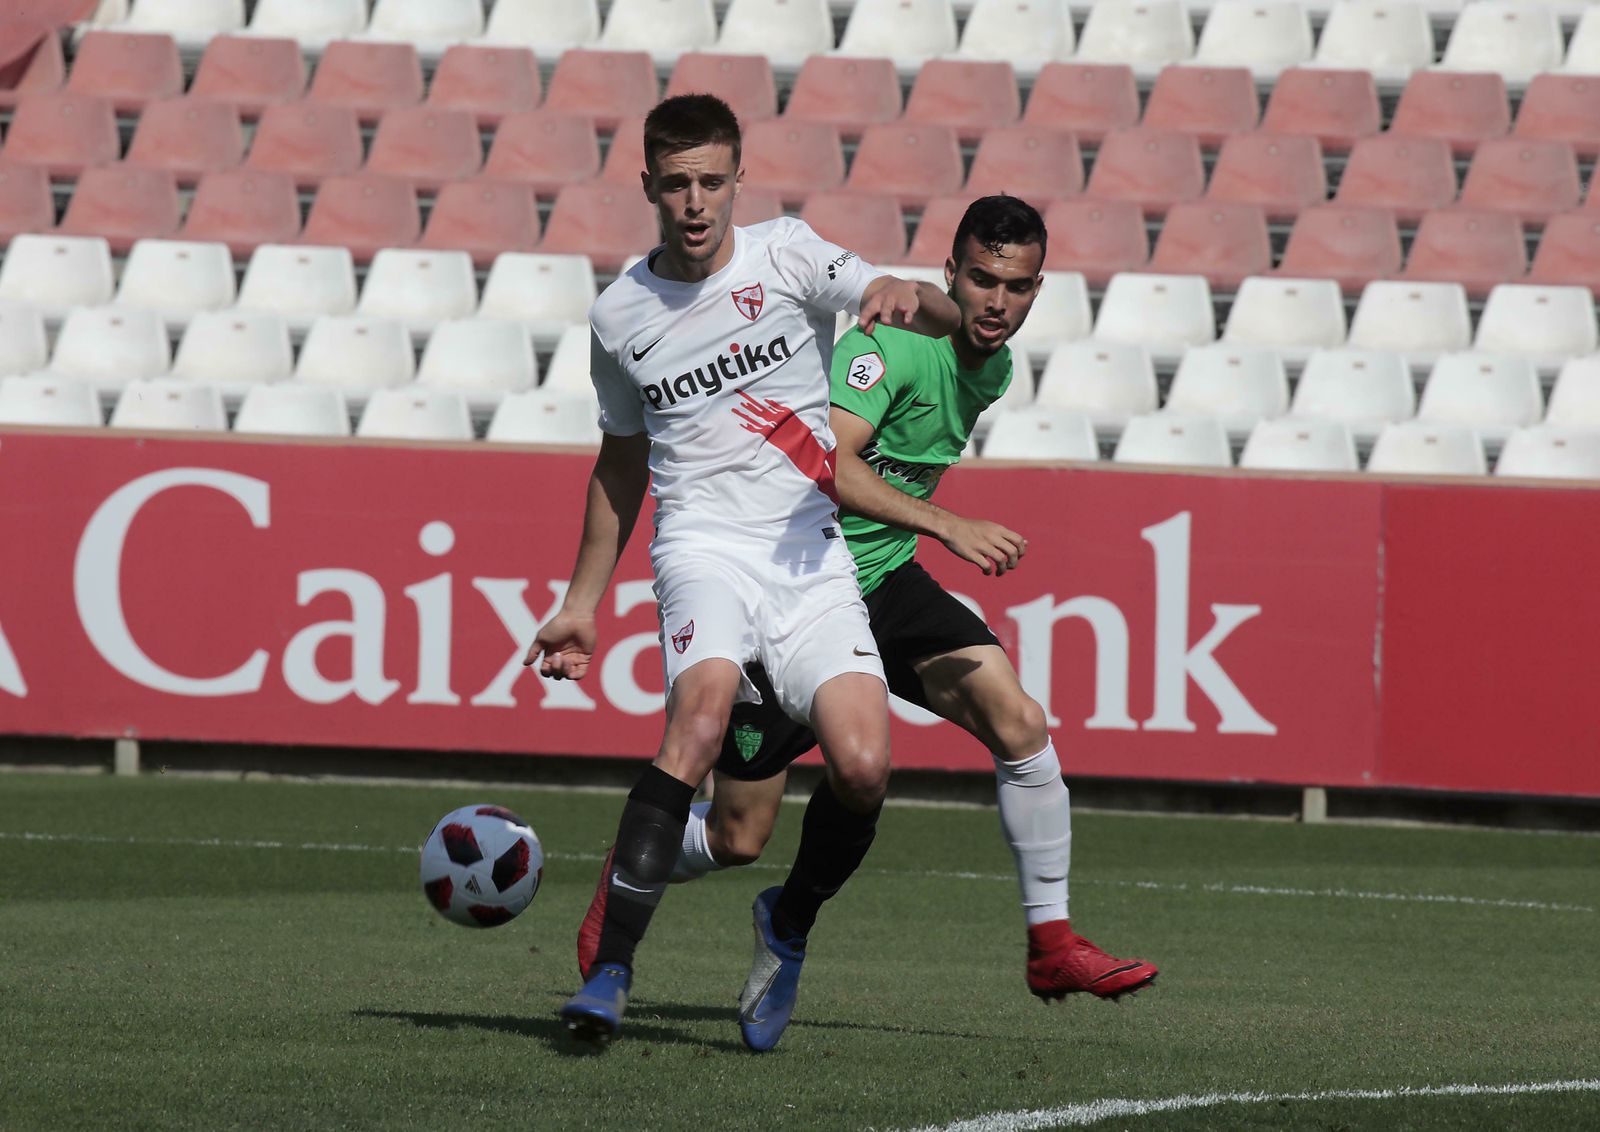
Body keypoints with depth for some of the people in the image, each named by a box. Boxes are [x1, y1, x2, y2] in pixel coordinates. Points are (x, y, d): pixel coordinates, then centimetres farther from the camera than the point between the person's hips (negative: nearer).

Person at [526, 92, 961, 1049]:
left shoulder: (785, 257, 3)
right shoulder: (621, 317, 9)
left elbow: (950, 321, -4)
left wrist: (910, 298, -29)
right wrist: (583, 603, 24)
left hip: (813, 556, 1)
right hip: (705, 546, -1)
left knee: (864, 768, -18)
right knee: (704, 703, -32)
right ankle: (611, 970, -35)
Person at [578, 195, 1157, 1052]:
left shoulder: (992, 368, 5)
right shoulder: (895, 343, -23)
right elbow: (823, 459, -37)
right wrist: (946, 525, -43)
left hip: (885, 581, 7)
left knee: (1019, 723, -16)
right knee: (736, 837, 0)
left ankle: (1051, 943, -8)